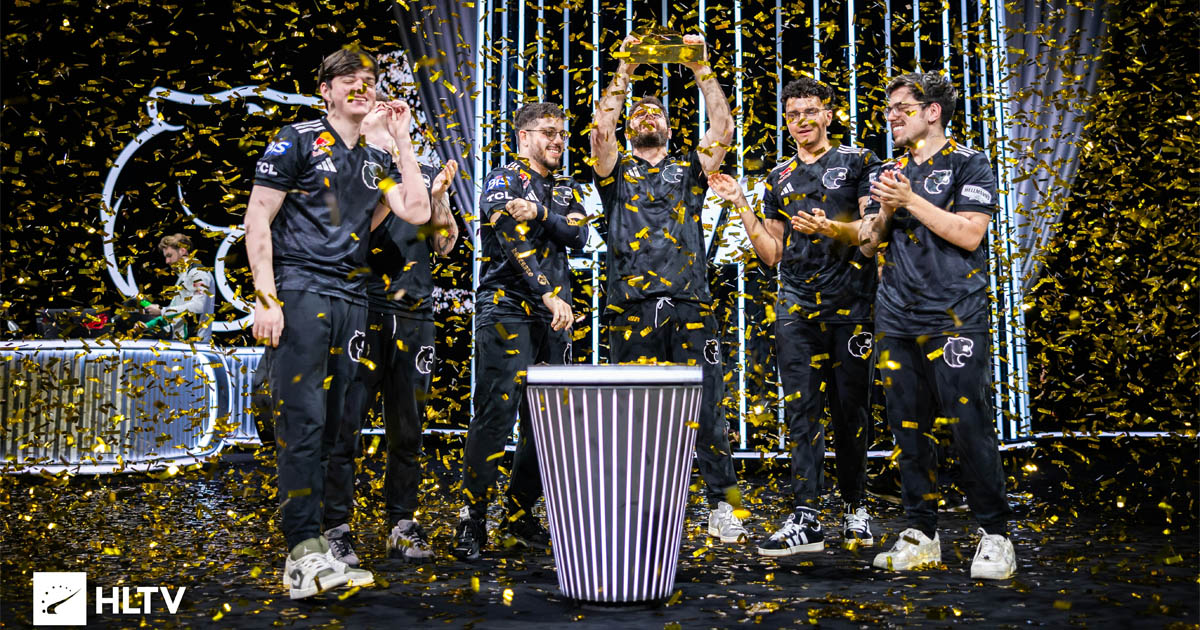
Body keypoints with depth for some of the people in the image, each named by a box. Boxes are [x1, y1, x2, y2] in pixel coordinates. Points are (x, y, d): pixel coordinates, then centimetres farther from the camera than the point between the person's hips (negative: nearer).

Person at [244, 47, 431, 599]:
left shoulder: (376, 160, 20)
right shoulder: (298, 141, 3)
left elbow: (416, 211, 6)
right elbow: (257, 219, -2)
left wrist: (402, 141, 9)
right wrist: (265, 296, -13)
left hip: (352, 298, 6)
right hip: (301, 289, -6)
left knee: (330, 421, 6)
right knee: (302, 419, -12)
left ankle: (304, 536, 15)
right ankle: (304, 553, -12)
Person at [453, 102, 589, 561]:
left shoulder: (566, 190, 20)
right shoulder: (502, 181, 2)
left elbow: (580, 235, 1)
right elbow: (514, 243, -12)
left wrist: (539, 212, -16)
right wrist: (550, 295, -19)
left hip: (553, 319, 6)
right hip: (507, 312, -6)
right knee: (495, 415, -11)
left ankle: (520, 519, 17)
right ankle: (472, 520, -1)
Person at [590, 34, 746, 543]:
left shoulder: (689, 170, 19)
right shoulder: (616, 171, 17)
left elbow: (723, 127, 6)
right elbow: (600, 130, -1)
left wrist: (701, 69, 3)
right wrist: (624, 74, -2)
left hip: (690, 308, 1)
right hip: (632, 310, 0)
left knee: (706, 408, -3)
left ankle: (724, 503, 8)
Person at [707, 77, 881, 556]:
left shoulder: (858, 161, 8)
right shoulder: (778, 178, 18)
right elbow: (773, 255, 15)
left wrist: (832, 228, -19)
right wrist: (741, 206, 6)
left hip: (851, 305, -2)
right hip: (796, 309, 3)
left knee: (850, 410, 3)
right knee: (802, 409, -4)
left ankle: (854, 507, 19)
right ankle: (806, 519, -3)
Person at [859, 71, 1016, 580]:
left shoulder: (968, 163, 2)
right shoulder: (890, 172, 18)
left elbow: (969, 234, -11)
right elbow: (867, 244, 16)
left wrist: (912, 200, -12)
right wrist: (885, 212, -3)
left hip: (954, 319, -5)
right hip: (897, 321, 5)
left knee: (969, 426, -7)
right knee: (907, 428, 7)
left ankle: (995, 534, 8)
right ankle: (921, 533, 17)